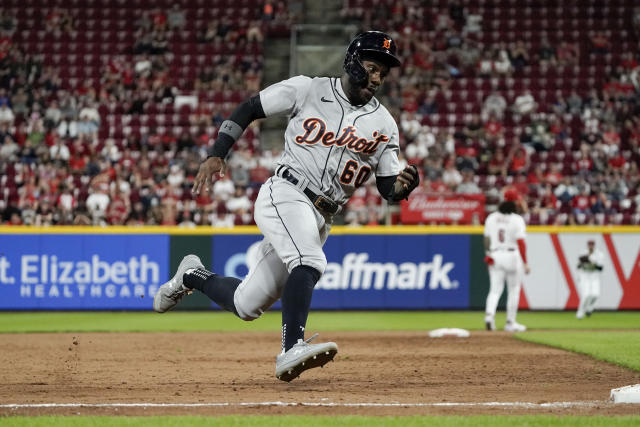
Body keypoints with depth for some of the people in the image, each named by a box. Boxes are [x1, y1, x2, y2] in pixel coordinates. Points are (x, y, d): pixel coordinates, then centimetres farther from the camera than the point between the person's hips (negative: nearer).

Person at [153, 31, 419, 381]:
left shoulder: (384, 125, 7)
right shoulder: (308, 90, -1)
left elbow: (388, 190, 6)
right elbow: (249, 108, 5)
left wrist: (404, 185, -18)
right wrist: (217, 154, -5)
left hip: (321, 219, 5)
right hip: (285, 194, -5)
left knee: (246, 306, 5)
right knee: (310, 262, -35)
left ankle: (192, 276, 32)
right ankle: (292, 350, -42)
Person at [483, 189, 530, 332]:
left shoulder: (491, 218, 5)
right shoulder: (517, 219, -8)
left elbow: (487, 239, 9)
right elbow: (520, 242, -13)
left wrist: (488, 255, 21)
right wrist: (525, 262, -11)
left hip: (495, 256, 4)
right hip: (512, 256, -3)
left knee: (495, 289, 3)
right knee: (514, 290, 9)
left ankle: (489, 314, -23)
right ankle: (510, 323, 12)